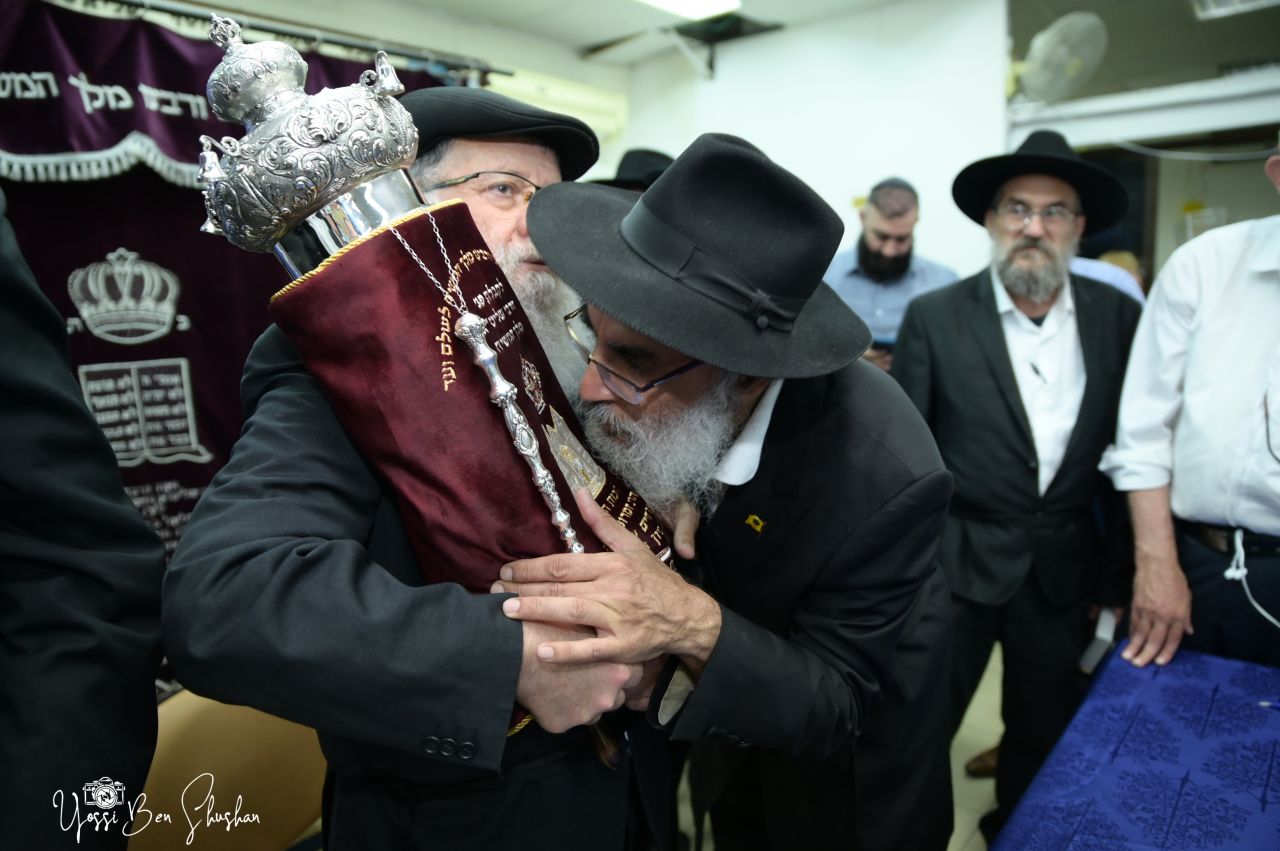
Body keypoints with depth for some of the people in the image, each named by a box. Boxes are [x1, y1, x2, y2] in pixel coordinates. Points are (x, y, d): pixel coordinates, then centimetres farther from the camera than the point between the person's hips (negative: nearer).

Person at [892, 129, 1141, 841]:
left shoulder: (1119, 316, 0)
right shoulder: (934, 317, -8)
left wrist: (1118, 572, 7)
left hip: (1066, 568, 3)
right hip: (956, 562, -3)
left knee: (1047, 736, 20)